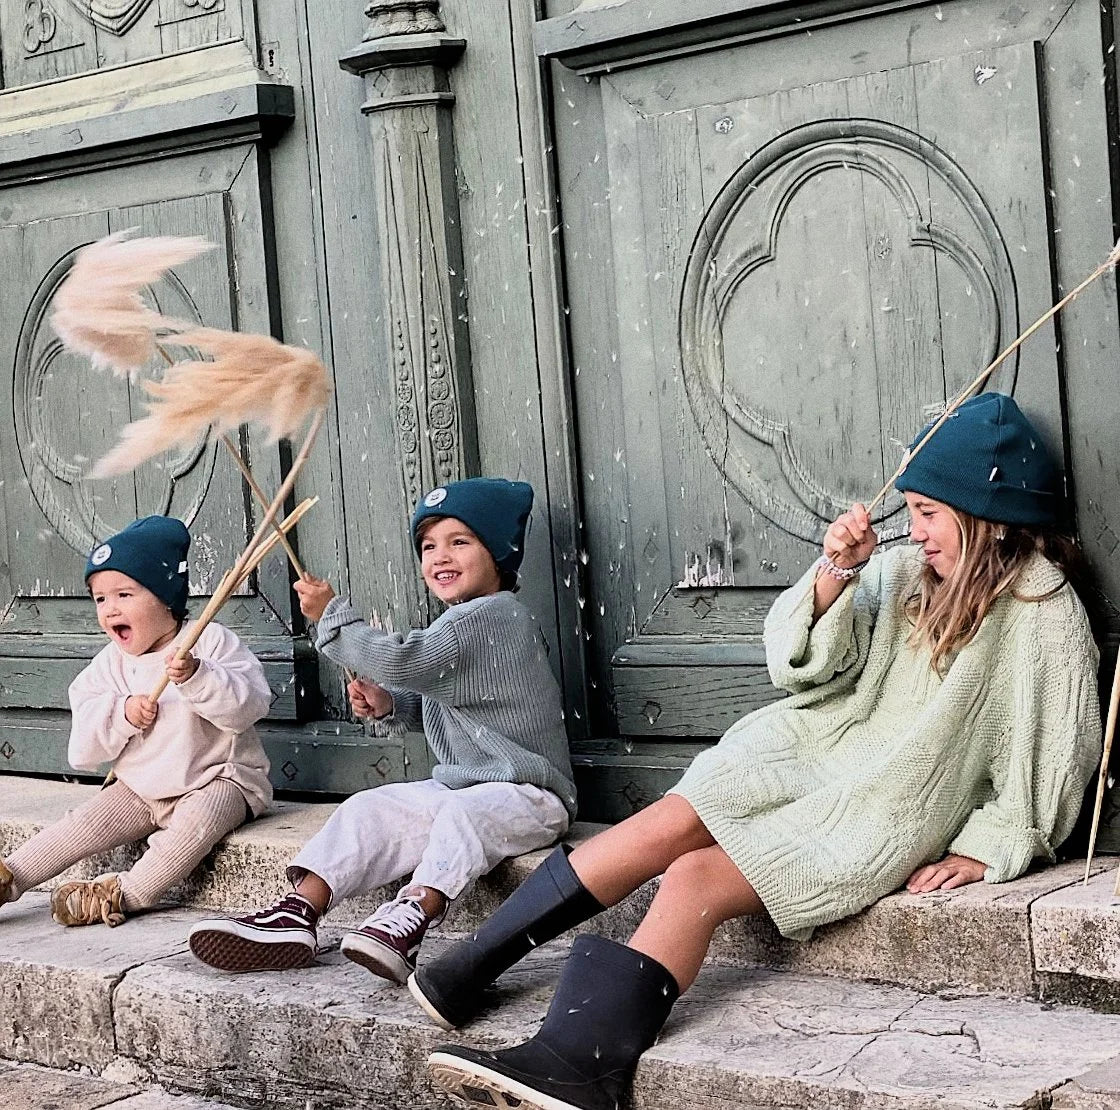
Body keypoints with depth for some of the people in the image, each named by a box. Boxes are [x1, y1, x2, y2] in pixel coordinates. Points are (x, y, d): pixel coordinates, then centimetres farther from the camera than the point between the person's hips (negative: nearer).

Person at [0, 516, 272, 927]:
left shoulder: (210, 642, -10)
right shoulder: (108, 665, 4)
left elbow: (250, 704, -23)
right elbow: (82, 750, -1)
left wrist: (196, 677, -37)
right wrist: (122, 713, -19)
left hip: (216, 778, -5)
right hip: (139, 788, 5)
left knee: (196, 822, -33)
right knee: (87, 822, -12)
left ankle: (124, 894, -31)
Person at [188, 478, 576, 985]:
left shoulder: (495, 616, -17)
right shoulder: (462, 623, 17)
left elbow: (403, 661, -27)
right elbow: (436, 704, 31)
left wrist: (331, 614, -15)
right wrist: (389, 702, 9)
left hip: (527, 794, -9)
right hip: (457, 785, 9)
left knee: (463, 814, -37)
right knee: (369, 807, -8)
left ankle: (411, 916, -54)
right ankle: (297, 912, -20)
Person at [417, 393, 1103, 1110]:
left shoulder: (1046, 614, -6)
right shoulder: (903, 572, 8)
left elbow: (1053, 754, -4)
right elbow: (805, 666, 5)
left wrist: (984, 851, -10)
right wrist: (835, 576, -11)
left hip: (890, 813, -5)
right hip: (811, 754, 5)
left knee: (698, 878, -23)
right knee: (669, 824, -19)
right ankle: (467, 968, -16)